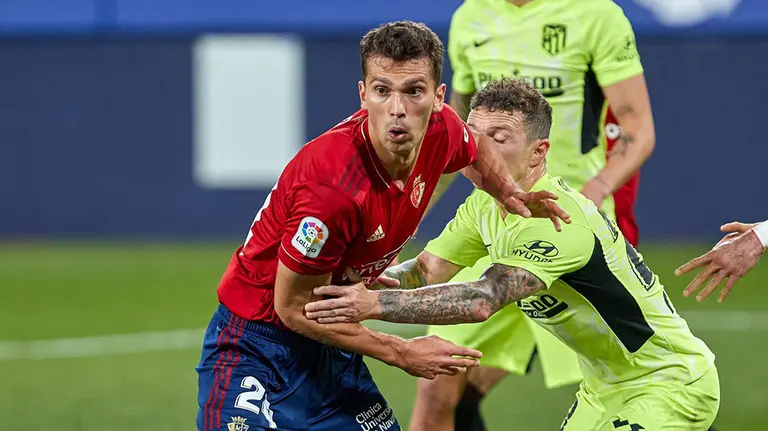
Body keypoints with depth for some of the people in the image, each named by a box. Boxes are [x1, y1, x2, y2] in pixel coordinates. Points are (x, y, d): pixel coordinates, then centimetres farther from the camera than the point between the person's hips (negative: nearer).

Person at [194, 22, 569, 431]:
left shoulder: (442, 130, -11)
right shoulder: (333, 186, -33)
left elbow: (476, 152, 19)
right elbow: (294, 308, -22)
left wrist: (510, 193, -1)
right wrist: (400, 353, -16)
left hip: (334, 346, 7)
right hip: (257, 347, -7)